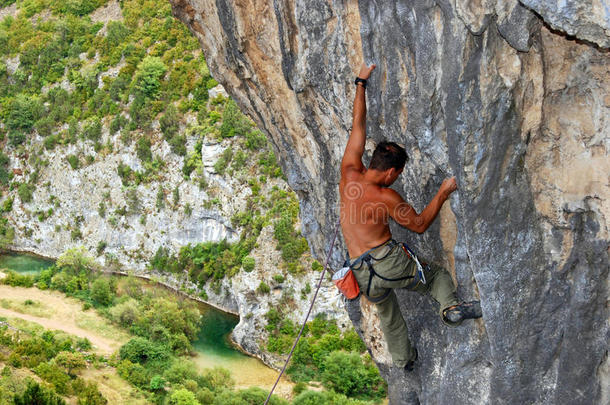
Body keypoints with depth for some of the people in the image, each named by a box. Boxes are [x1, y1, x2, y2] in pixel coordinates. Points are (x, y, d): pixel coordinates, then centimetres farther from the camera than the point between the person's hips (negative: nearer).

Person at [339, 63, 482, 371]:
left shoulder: (349, 173, 1)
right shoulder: (385, 197, -11)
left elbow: (357, 126, 10)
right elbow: (419, 224, 0)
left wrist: (361, 83, 18)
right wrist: (443, 194, 5)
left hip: (363, 274, 5)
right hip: (389, 261, -5)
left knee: (388, 315, 26)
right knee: (438, 275, 17)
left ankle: (403, 359, 40)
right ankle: (450, 307, -9)